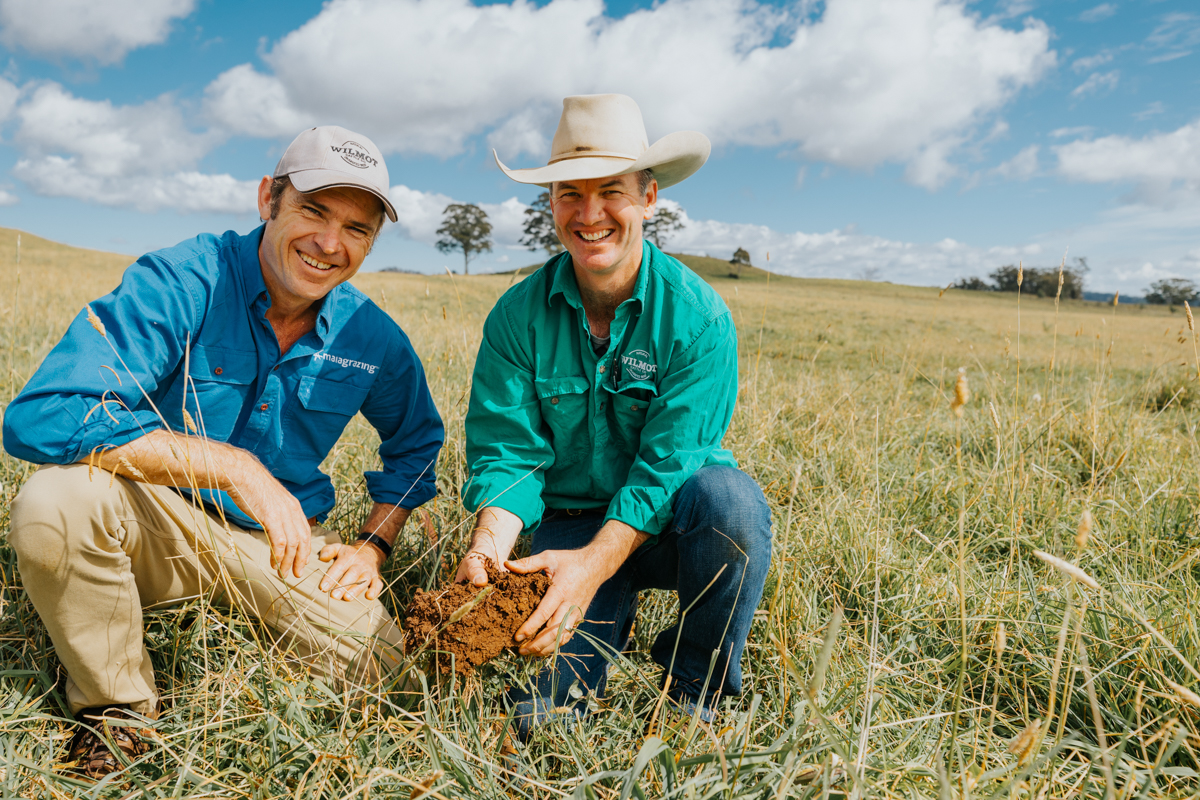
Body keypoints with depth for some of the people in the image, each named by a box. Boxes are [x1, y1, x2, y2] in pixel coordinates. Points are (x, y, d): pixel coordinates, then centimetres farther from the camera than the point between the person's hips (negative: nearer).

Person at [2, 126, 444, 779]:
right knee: (57, 498, -33)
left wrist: (374, 546, -1)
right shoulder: (182, 283, -20)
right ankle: (117, 703, -7)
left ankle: (243, 621, 17)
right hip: (154, 523, -2)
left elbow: (416, 442, 13)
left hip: (275, 545, 3)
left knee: (372, 662, -14)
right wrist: (235, 467, -36)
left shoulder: (372, 340, -6)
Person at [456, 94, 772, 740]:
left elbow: (669, 463, -21)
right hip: (570, 522, 0)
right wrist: (490, 541, -31)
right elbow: (507, 451, -11)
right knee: (561, 692, -23)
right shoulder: (518, 317, -8)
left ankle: (696, 687, -8)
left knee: (726, 495, -34)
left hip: (664, 520, 0)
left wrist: (594, 561, -33)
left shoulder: (699, 316, -15)